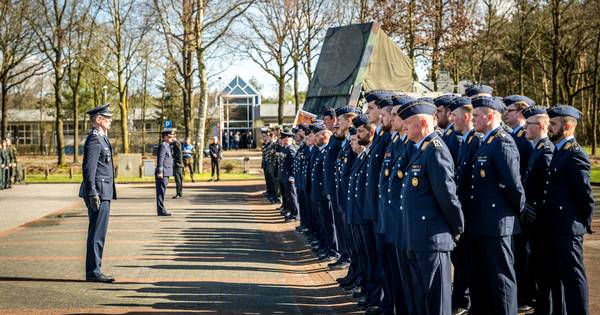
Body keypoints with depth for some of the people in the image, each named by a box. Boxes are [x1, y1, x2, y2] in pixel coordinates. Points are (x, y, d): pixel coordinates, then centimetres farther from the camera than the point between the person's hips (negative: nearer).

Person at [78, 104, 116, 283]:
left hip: (104, 193, 10)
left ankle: (94, 271, 17)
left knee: (98, 233, 12)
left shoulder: (101, 138, 19)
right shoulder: (94, 140, -13)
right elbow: (89, 168, -20)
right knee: (97, 233, -7)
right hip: (99, 192, -10)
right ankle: (93, 272, -3)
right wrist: (92, 194, -24)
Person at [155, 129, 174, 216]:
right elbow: (160, 159, -20)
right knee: (161, 191, -8)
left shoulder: (166, 145, 19)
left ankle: (161, 210, 17)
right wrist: (160, 172, -24)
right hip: (163, 173, -10)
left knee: (162, 192, 12)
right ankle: (161, 211, -8)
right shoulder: (163, 145, -12)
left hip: (165, 173, 10)